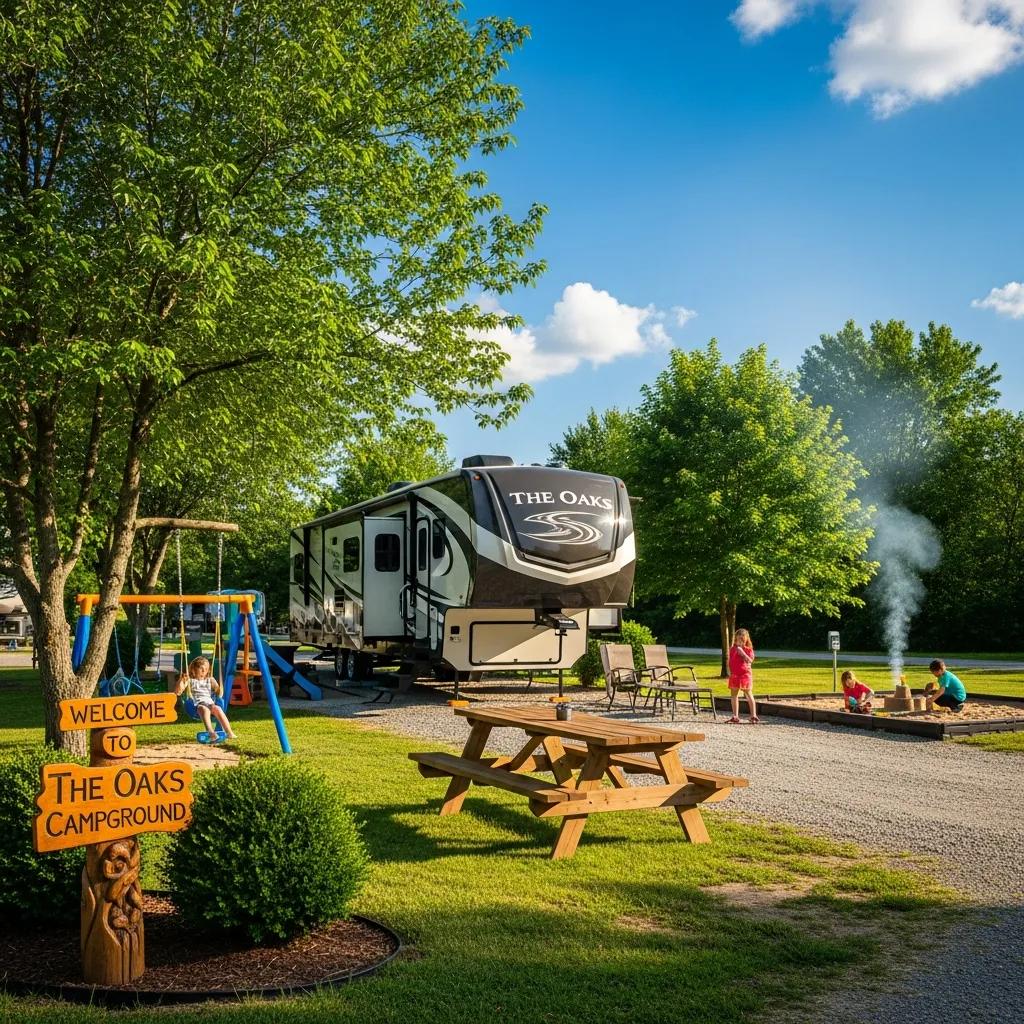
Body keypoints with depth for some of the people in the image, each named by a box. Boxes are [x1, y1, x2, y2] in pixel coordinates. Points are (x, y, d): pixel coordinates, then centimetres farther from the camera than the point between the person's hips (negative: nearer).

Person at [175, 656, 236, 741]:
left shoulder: (209, 680, 25)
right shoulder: (190, 681, 15)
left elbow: (219, 692, 24)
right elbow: (178, 692, 6)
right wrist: (181, 680, -6)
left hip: (209, 703, 3)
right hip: (197, 705, -3)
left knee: (217, 709, -33)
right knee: (205, 709, -40)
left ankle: (230, 732, -40)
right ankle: (210, 732, -59)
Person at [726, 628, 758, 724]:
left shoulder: (748, 649, -3)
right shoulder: (732, 649, 9)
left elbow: (750, 661, -16)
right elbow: (729, 661, 14)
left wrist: (742, 652, -23)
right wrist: (729, 671, 3)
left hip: (745, 674, -5)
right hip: (734, 675, 5)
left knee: (748, 694, 0)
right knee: (734, 694, 7)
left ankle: (753, 716, 5)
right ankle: (735, 716, 15)